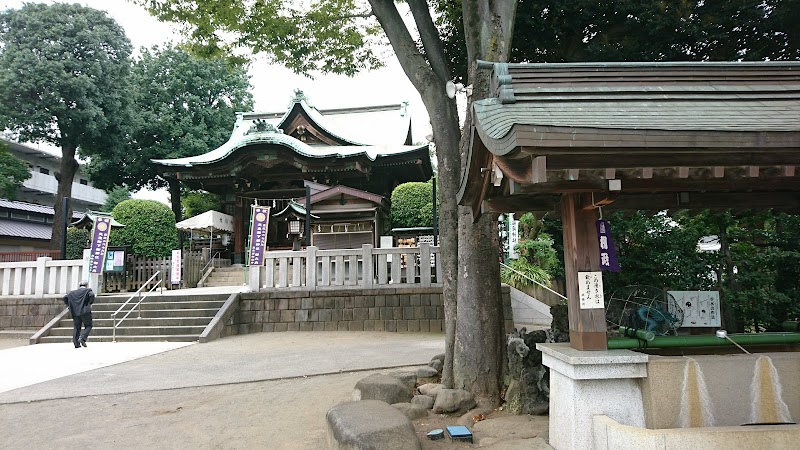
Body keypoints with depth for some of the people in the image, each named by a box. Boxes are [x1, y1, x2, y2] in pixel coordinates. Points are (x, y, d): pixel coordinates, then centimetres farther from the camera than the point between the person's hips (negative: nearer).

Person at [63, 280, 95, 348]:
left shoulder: (73, 292, 16)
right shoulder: (88, 290, 1)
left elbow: (65, 297, 10)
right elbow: (92, 295, -19)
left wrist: (70, 305, 14)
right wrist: (90, 303, -7)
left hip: (75, 312, 4)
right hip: (85, 312, -4)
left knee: (76, 328, 9)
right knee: (88, 326, 5)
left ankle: (76, 343, 5)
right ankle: (82, 338, -15)